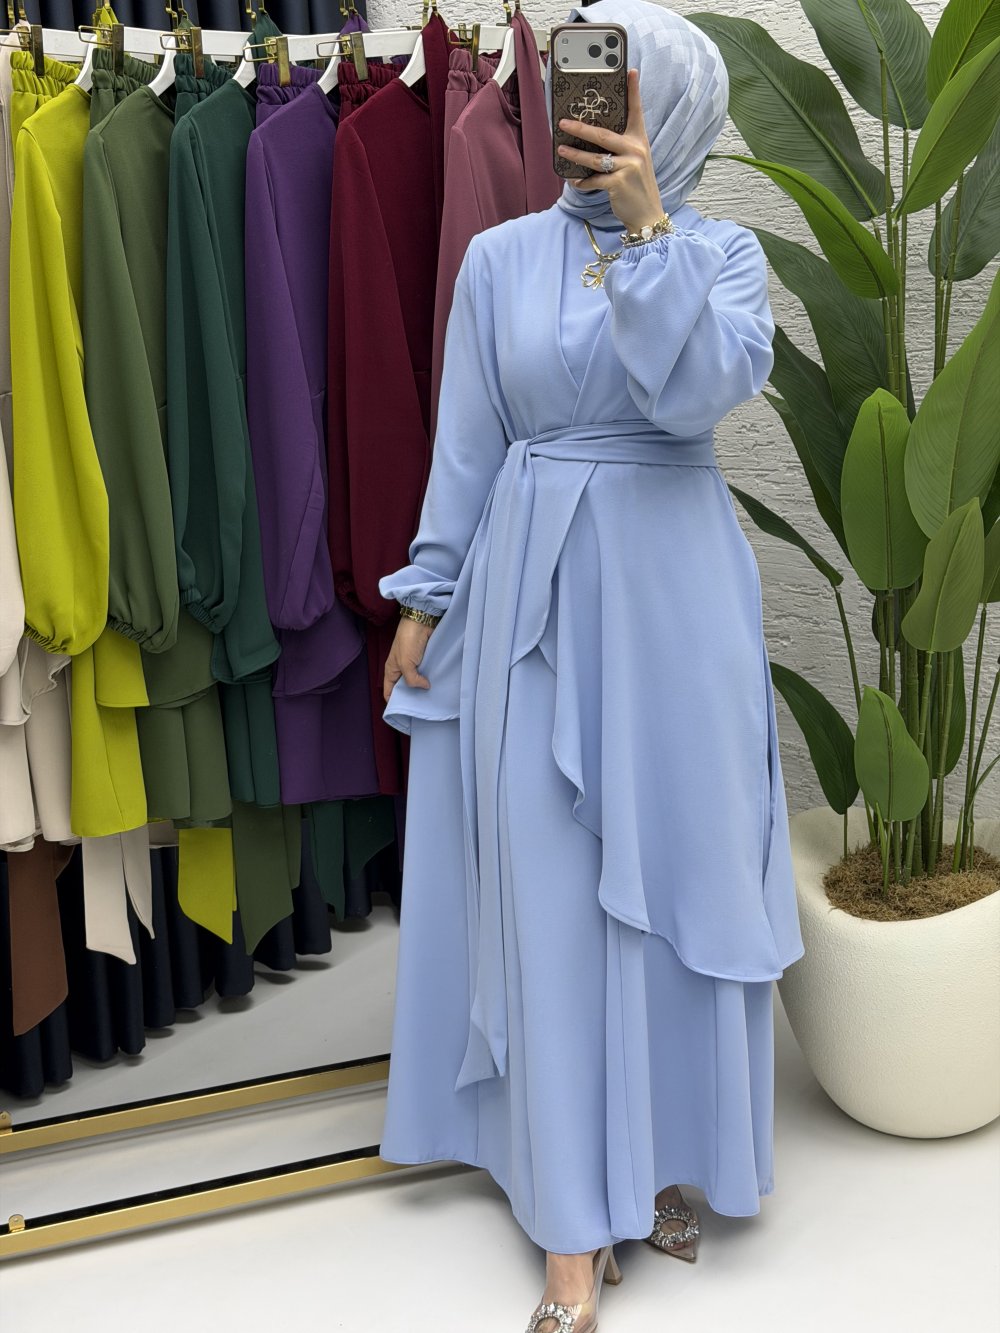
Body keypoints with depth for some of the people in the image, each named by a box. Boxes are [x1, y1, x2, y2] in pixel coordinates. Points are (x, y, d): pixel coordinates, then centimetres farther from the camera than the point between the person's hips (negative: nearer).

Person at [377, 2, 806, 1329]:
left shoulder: (724, 251, 3)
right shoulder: (502, 257, 6)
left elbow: (704, 388, -17)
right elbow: (466, 443, 7)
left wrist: (646, 224, -18)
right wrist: (427, 598, 5)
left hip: (673, 589, 0)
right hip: (533, 591, 1)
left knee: (675, 871, 5)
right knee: (553, 894, 0)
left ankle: (666, 1148, 28)